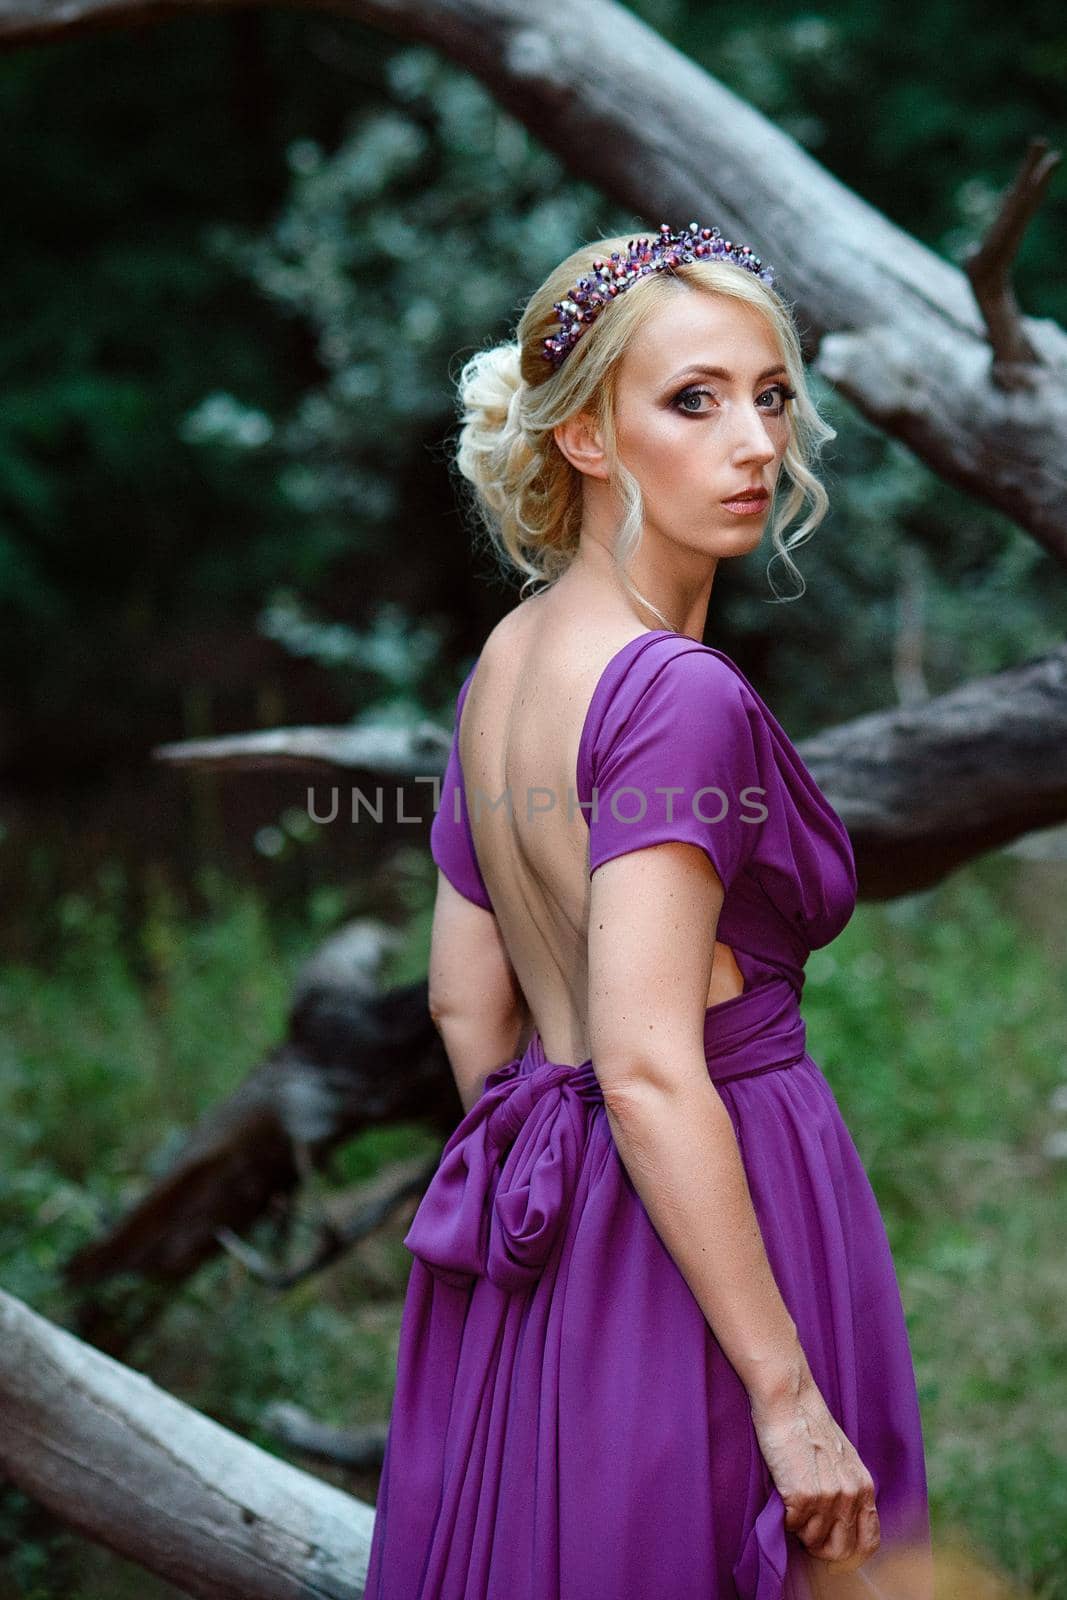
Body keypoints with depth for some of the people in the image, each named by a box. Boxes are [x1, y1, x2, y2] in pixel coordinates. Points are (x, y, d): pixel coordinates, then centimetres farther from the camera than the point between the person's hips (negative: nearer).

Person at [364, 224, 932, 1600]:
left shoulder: (502, 663, 7)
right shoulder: (678, 694, -20)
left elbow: (466, 1002, 13)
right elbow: (650, 1069, -25)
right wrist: (793, 1395, -22)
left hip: (535, 1230, 9)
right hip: (700, 1238, -9)